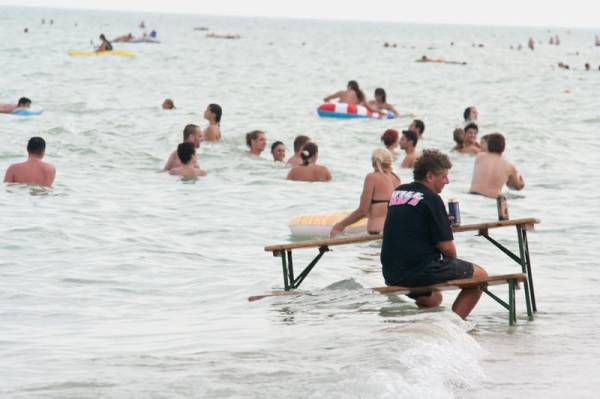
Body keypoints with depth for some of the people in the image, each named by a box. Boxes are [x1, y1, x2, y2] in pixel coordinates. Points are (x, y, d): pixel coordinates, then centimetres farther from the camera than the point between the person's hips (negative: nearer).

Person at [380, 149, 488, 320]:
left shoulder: (397, 193, 12)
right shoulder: (431, 199, -10)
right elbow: (446, 246, -12)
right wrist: (453, 261, 9)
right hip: (423, 271, -8)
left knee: (434, 298, 35)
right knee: (480, 275, 4)